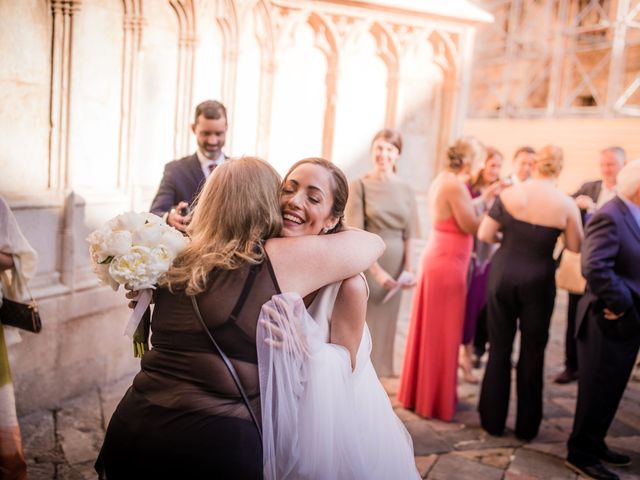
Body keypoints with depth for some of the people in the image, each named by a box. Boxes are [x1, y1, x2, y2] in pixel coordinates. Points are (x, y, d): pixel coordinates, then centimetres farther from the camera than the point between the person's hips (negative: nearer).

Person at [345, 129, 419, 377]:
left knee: (385, 326, 11)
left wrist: (408, 268, -4)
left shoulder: (406, 190, 8)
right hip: (366, 265, -4)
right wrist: (376, 270, -18)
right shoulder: (359, 186, -4)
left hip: (395, 267, 4)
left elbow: (408, 236, 9)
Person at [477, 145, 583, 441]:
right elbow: (575, 246, 0)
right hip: (538, 281, 0)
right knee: (532, 352, 12)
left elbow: (484, 235, -5)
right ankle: (526, 426, 23)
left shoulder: (509, 194, -7)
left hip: (503, 274, 1)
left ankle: (493, 421, 21)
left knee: (499, 348, 12)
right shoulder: (566, 205, -9)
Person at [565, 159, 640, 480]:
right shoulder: (610, 218, -21)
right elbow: (595, 267, -30)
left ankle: (594, 444, 34)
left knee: (610, 390, 19)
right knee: (597, 391, 4)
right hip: (609, 322, -9)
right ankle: (580, 454, 18)